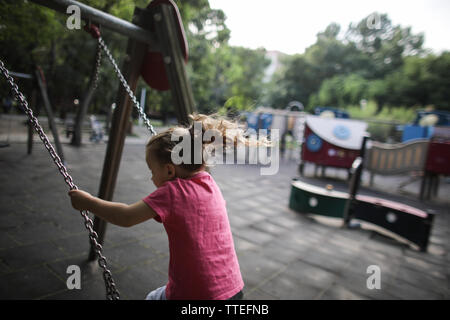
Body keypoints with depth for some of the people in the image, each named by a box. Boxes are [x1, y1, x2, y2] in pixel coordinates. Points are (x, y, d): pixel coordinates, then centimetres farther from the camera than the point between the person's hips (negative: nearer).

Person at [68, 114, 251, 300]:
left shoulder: (171, 192, -17)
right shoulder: (209, 184, 1)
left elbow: (127, 217, -17)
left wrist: (88, 202, -5)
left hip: (192, 295, -6)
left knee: (153, 297, 26)